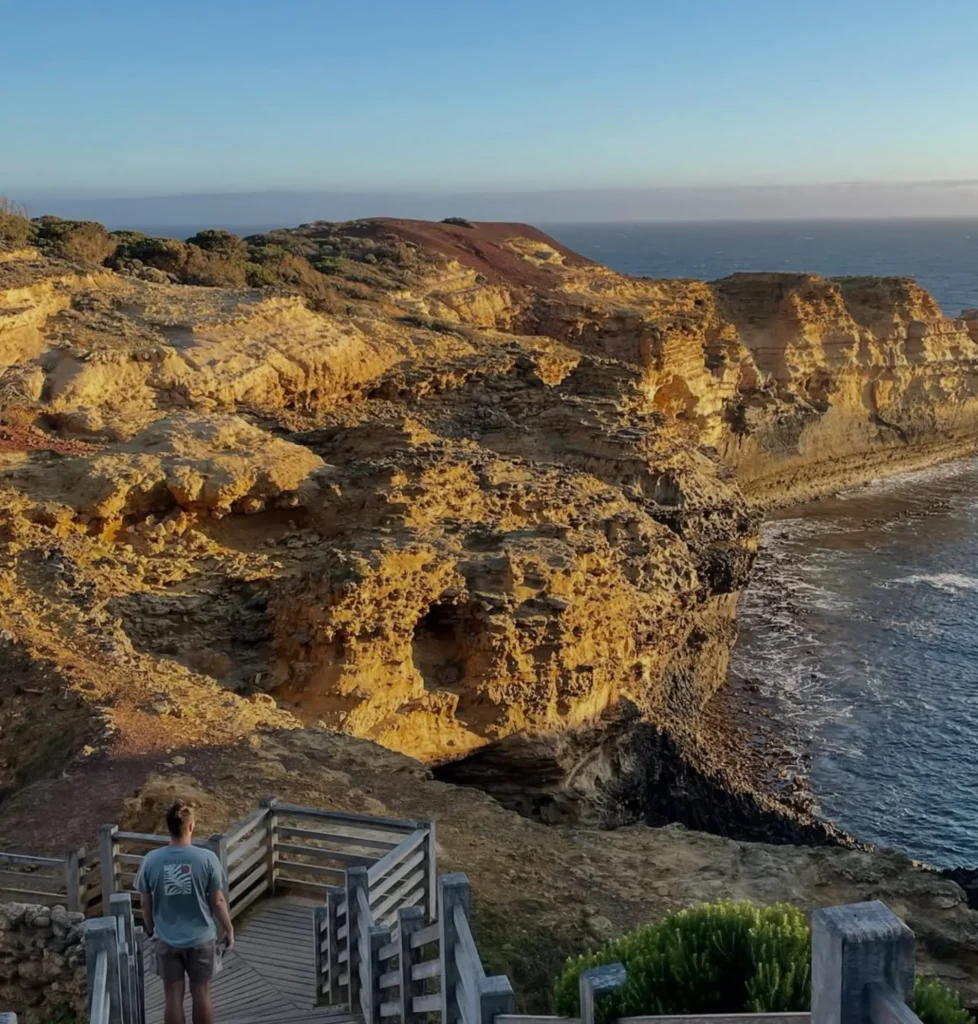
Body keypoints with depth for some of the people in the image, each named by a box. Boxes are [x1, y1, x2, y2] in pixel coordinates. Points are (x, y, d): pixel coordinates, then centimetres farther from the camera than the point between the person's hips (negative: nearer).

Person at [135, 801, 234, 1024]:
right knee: (201, 994, 14)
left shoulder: (151, 860, -12)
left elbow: (145, 904, 0)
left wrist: (151, 931, 17)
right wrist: (228, 930, 6)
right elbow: (218, 901, -9)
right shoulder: (206, 858, -17)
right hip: (201, 939, -1)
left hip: (166, 940, 1)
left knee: (173, 997, 12)